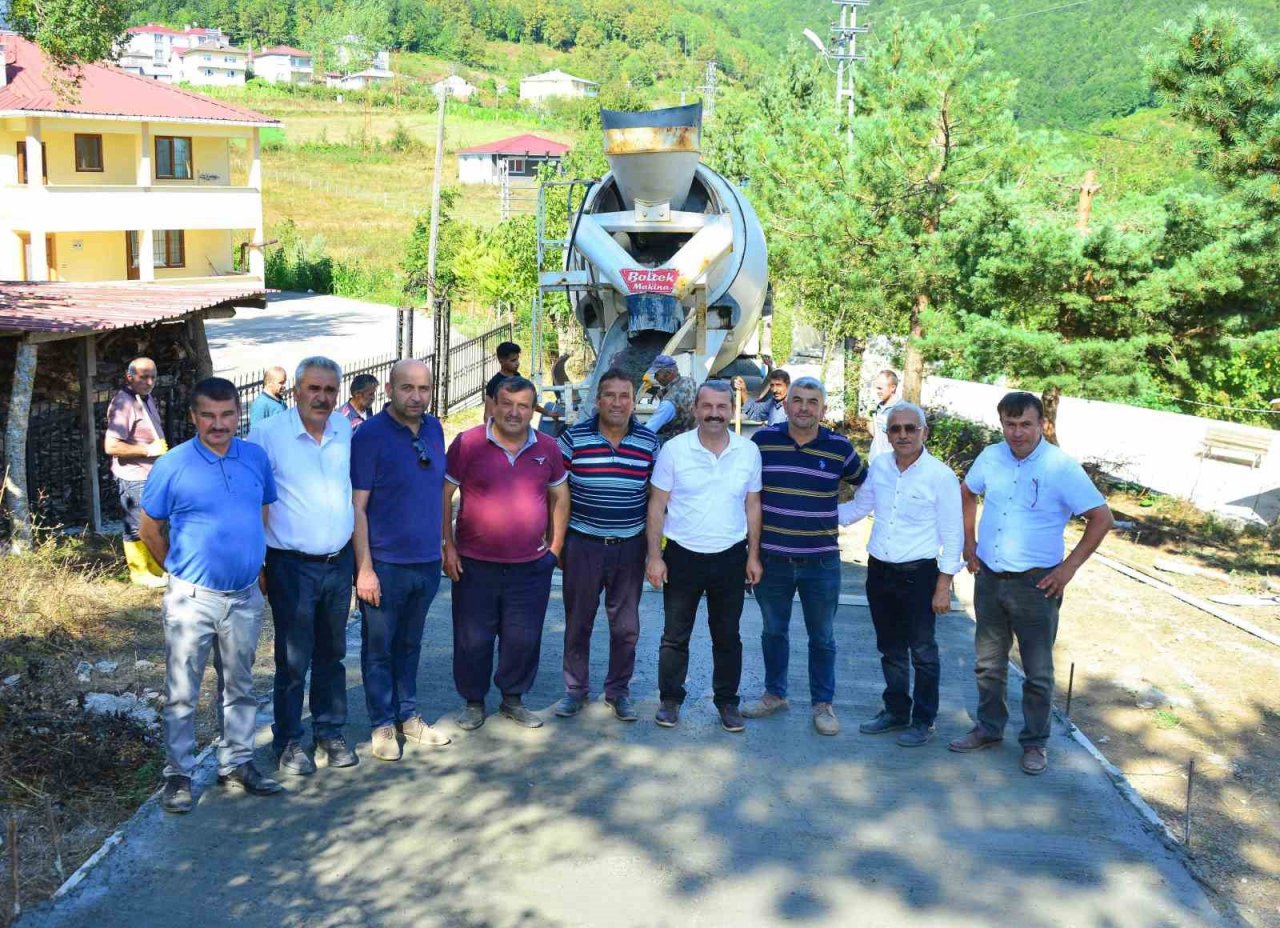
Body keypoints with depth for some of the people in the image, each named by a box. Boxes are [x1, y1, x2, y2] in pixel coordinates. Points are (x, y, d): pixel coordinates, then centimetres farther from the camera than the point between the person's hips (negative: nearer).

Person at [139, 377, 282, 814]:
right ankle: (178, 774, 16)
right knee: (181, 693, 4)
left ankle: (236, 763, 29)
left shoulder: (256, 458, 1)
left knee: (240, 687, 15)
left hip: (245, 597, 4)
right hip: (192, 598, -4)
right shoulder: (172, 466, -9)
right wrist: (180, 570, 9)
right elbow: (149, 529, 2)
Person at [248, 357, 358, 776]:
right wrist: (256, 564, -7)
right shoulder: (267, 434, -10)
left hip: (339, 563, 5)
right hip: (292, 566, -4)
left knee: (332, 655, 15)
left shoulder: (345, 430, 4)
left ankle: (330, 733, 29)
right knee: (293, 659, 3)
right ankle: (288, 742, 19)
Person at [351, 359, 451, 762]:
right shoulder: (369, 435, -13)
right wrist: (365, 568, -16)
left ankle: (408, 716, 31)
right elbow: (357, 506, -14)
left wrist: (443, 547, 13)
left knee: (410, 644, 18)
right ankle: (382, 724, 21)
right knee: (379, 648, 8)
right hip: (385, 564, -5)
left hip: (427, 562, 5)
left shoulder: (434, 429, 4)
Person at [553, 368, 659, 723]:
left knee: (626, 626, 11)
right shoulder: (574, 438, -6)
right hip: (583, 545, -1)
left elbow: (655, 496, 6)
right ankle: (575, 689, 25)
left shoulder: (649, 442, -2)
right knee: (578, 621, 10)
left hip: (630, 547, 1)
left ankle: (619, 690, 27)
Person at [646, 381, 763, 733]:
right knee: (675, 635, 9)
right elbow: (657, 505, -3)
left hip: (730, 558, 2)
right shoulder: (674, 450, -7)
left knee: (727, 636, 12)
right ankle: (670, 700, 23)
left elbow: (752, 505, 6)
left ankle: (727, 701, 25)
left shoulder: (749, 451, -1)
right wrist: (654, 555, -7)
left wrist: (754, 555, 4)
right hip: (682, 556, -1)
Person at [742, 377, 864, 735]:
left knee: (822, 637, 9)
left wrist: (838, 516, 6)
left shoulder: (840, 447, -4)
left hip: (821, 561, -1)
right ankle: (774, 694, 32)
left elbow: (864, 485, 14)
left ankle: (823, 704, 23)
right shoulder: (763, 440, -4)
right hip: (772, 558, 1)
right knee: (773, 631, 16)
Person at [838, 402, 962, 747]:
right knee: (890, 649, 17)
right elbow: (859, 507, 17)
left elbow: (952, 536, -10)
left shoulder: (940, 476, -13)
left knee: (922, 651, 6)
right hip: (879, 570, 5)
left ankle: (924, 720, 20)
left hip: (918, 574, -5)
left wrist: (944, 585, -11)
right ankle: (896, 711, 33)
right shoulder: (878, 467, 1)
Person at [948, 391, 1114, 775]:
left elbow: (1102, 518, -11)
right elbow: (967, 493, 18)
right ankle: (988, 728, 33)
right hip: (988, 578, 4)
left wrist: (1069, 566, -13)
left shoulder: (1061, 467, -14)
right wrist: (968, 543, 10)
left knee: (1037, 670, 7)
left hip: (1035, 583, -4)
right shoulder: (991, 457, -1)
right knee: (988, 663, 16)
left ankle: (1035, 741, 22)